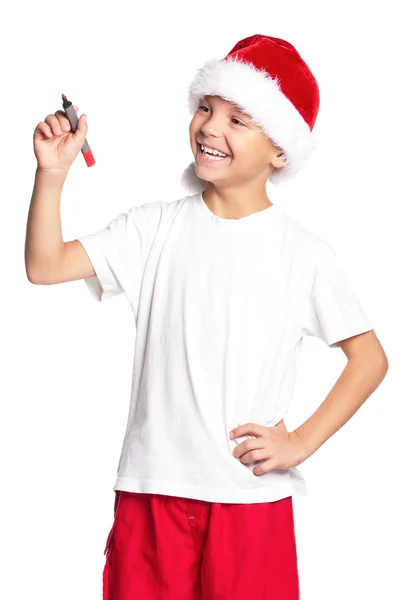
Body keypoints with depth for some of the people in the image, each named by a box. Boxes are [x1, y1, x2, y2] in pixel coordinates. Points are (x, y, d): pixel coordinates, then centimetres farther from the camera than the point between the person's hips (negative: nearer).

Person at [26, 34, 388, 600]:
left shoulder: (304, 253, -3)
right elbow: (45, 266, -5)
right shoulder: (156, 226, 2)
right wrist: (52, 173, -16)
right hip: (151, 488, 2)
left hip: (252, 495, -1)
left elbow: (369, 358, 2)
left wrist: (301, 442, -4)